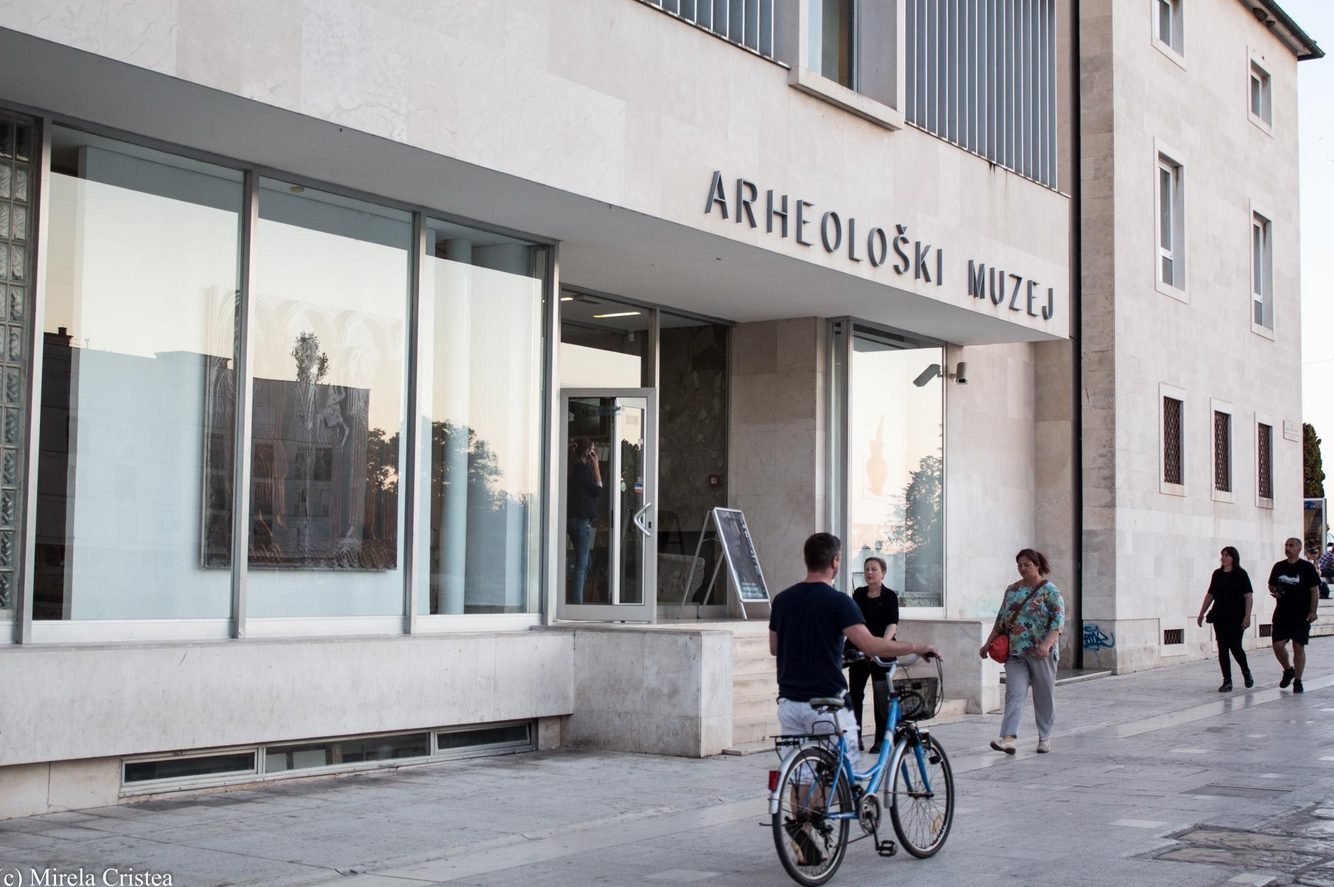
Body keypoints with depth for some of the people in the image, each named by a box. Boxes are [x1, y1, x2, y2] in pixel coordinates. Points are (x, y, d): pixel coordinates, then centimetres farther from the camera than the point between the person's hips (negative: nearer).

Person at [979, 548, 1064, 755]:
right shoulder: (1012, 590, 13)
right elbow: (1001, 620, 19)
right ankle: (1009, 738, -18)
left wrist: (1046, 644, -24)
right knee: (1014, 693, -8)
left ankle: (1045, 737, 19)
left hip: (1041, 653, -4)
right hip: (1016, 652, 4)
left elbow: (1058, 620, -11)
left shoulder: (1050, 590, -3)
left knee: (1044, 695, 6)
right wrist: (988, 644, 14)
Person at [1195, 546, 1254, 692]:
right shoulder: (1217, 574, 9)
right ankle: (1227, 681, 6)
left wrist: (1247, 616, -16)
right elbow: (1210, 595, 16)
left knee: (1235, 646, -7)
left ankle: (1246, 672, 21)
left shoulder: (1241, 574, -4)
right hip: (1219, 617, 5)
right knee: (1222, 648, 1)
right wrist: (1201, 613, 14)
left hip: (1236, 617, -4)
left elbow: (1248, 596, -7)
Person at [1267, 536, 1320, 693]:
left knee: (1299, 648, 0)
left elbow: (1315, 590, -4)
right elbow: (1271, 585, 21)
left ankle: (1297, 681, 11)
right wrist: (1273, 591, -3)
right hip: (1281, 614, 4)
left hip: (1301, 615, -4)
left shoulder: (1307, 567, -4)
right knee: (1278, 646, -1)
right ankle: (1288, 670, 25)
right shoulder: (1279, 567, 8)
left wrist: (1312, 611, -11)